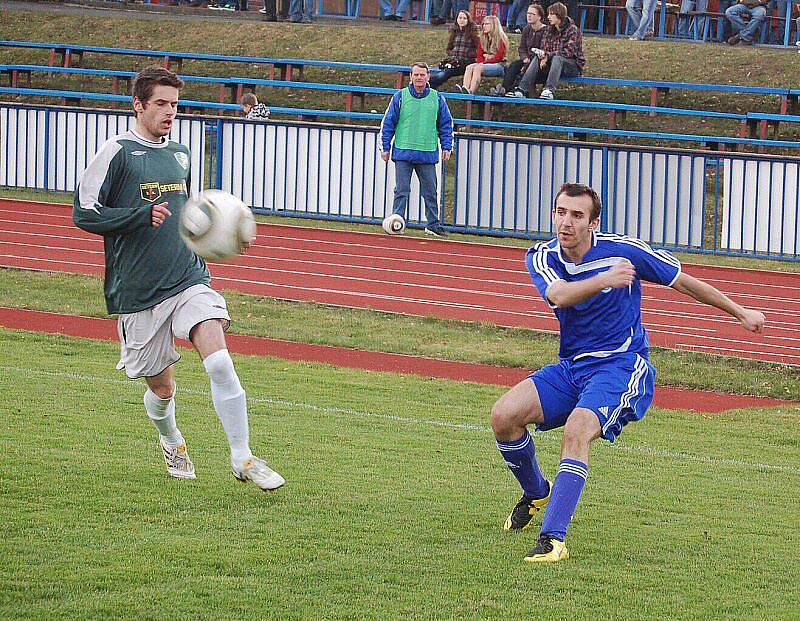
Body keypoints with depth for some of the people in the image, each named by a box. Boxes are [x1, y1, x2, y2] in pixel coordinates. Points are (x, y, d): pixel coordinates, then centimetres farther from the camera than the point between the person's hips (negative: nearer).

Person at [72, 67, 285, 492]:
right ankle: (171, 444, 40)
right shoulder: (118, 153, -6)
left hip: (189, 280, 4)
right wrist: (142, 215, -20)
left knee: (219, 360, -18)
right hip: (138, 293, -3)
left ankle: (243, 458, -13)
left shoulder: (180, 155, 14)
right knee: (161, 387, 7)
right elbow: (83, 212, -9)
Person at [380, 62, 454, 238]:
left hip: (428, 154, 2)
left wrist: (446, 147, 5)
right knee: (402, 190, -3)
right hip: (403, 152, -2)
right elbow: (388, 123, 5)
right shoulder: (400, 97, 1)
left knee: (430, 191, 5)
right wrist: (385, 147, 2)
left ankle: (433, 224, 14)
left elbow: (446, 124, 13)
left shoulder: (437, 99, 6)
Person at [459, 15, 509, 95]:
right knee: (469, 67, -24)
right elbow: (479, 55, 15)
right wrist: (481, 62, -8)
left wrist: (484, 62, -12)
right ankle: (465, 89, -46)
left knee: (478, 68, -33)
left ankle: (472, 91, -49)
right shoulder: (482, 39, 19)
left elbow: (499, 57, -9)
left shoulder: (501, 39, -2)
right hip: (484, 64, 6)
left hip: (498, 65, -6)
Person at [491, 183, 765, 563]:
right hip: (571, 366, 5)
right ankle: (536, 492, 16)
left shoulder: (623, 250, -10)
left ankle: (553, 539, -37)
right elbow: (559, 295, -26)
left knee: (576, 431, -31)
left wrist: (740, 312, 13)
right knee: (504, 415, -14)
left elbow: (683, 281, 4)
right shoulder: (542, 257, -3)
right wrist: (603, 279, -46)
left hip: (622, 365, -5)